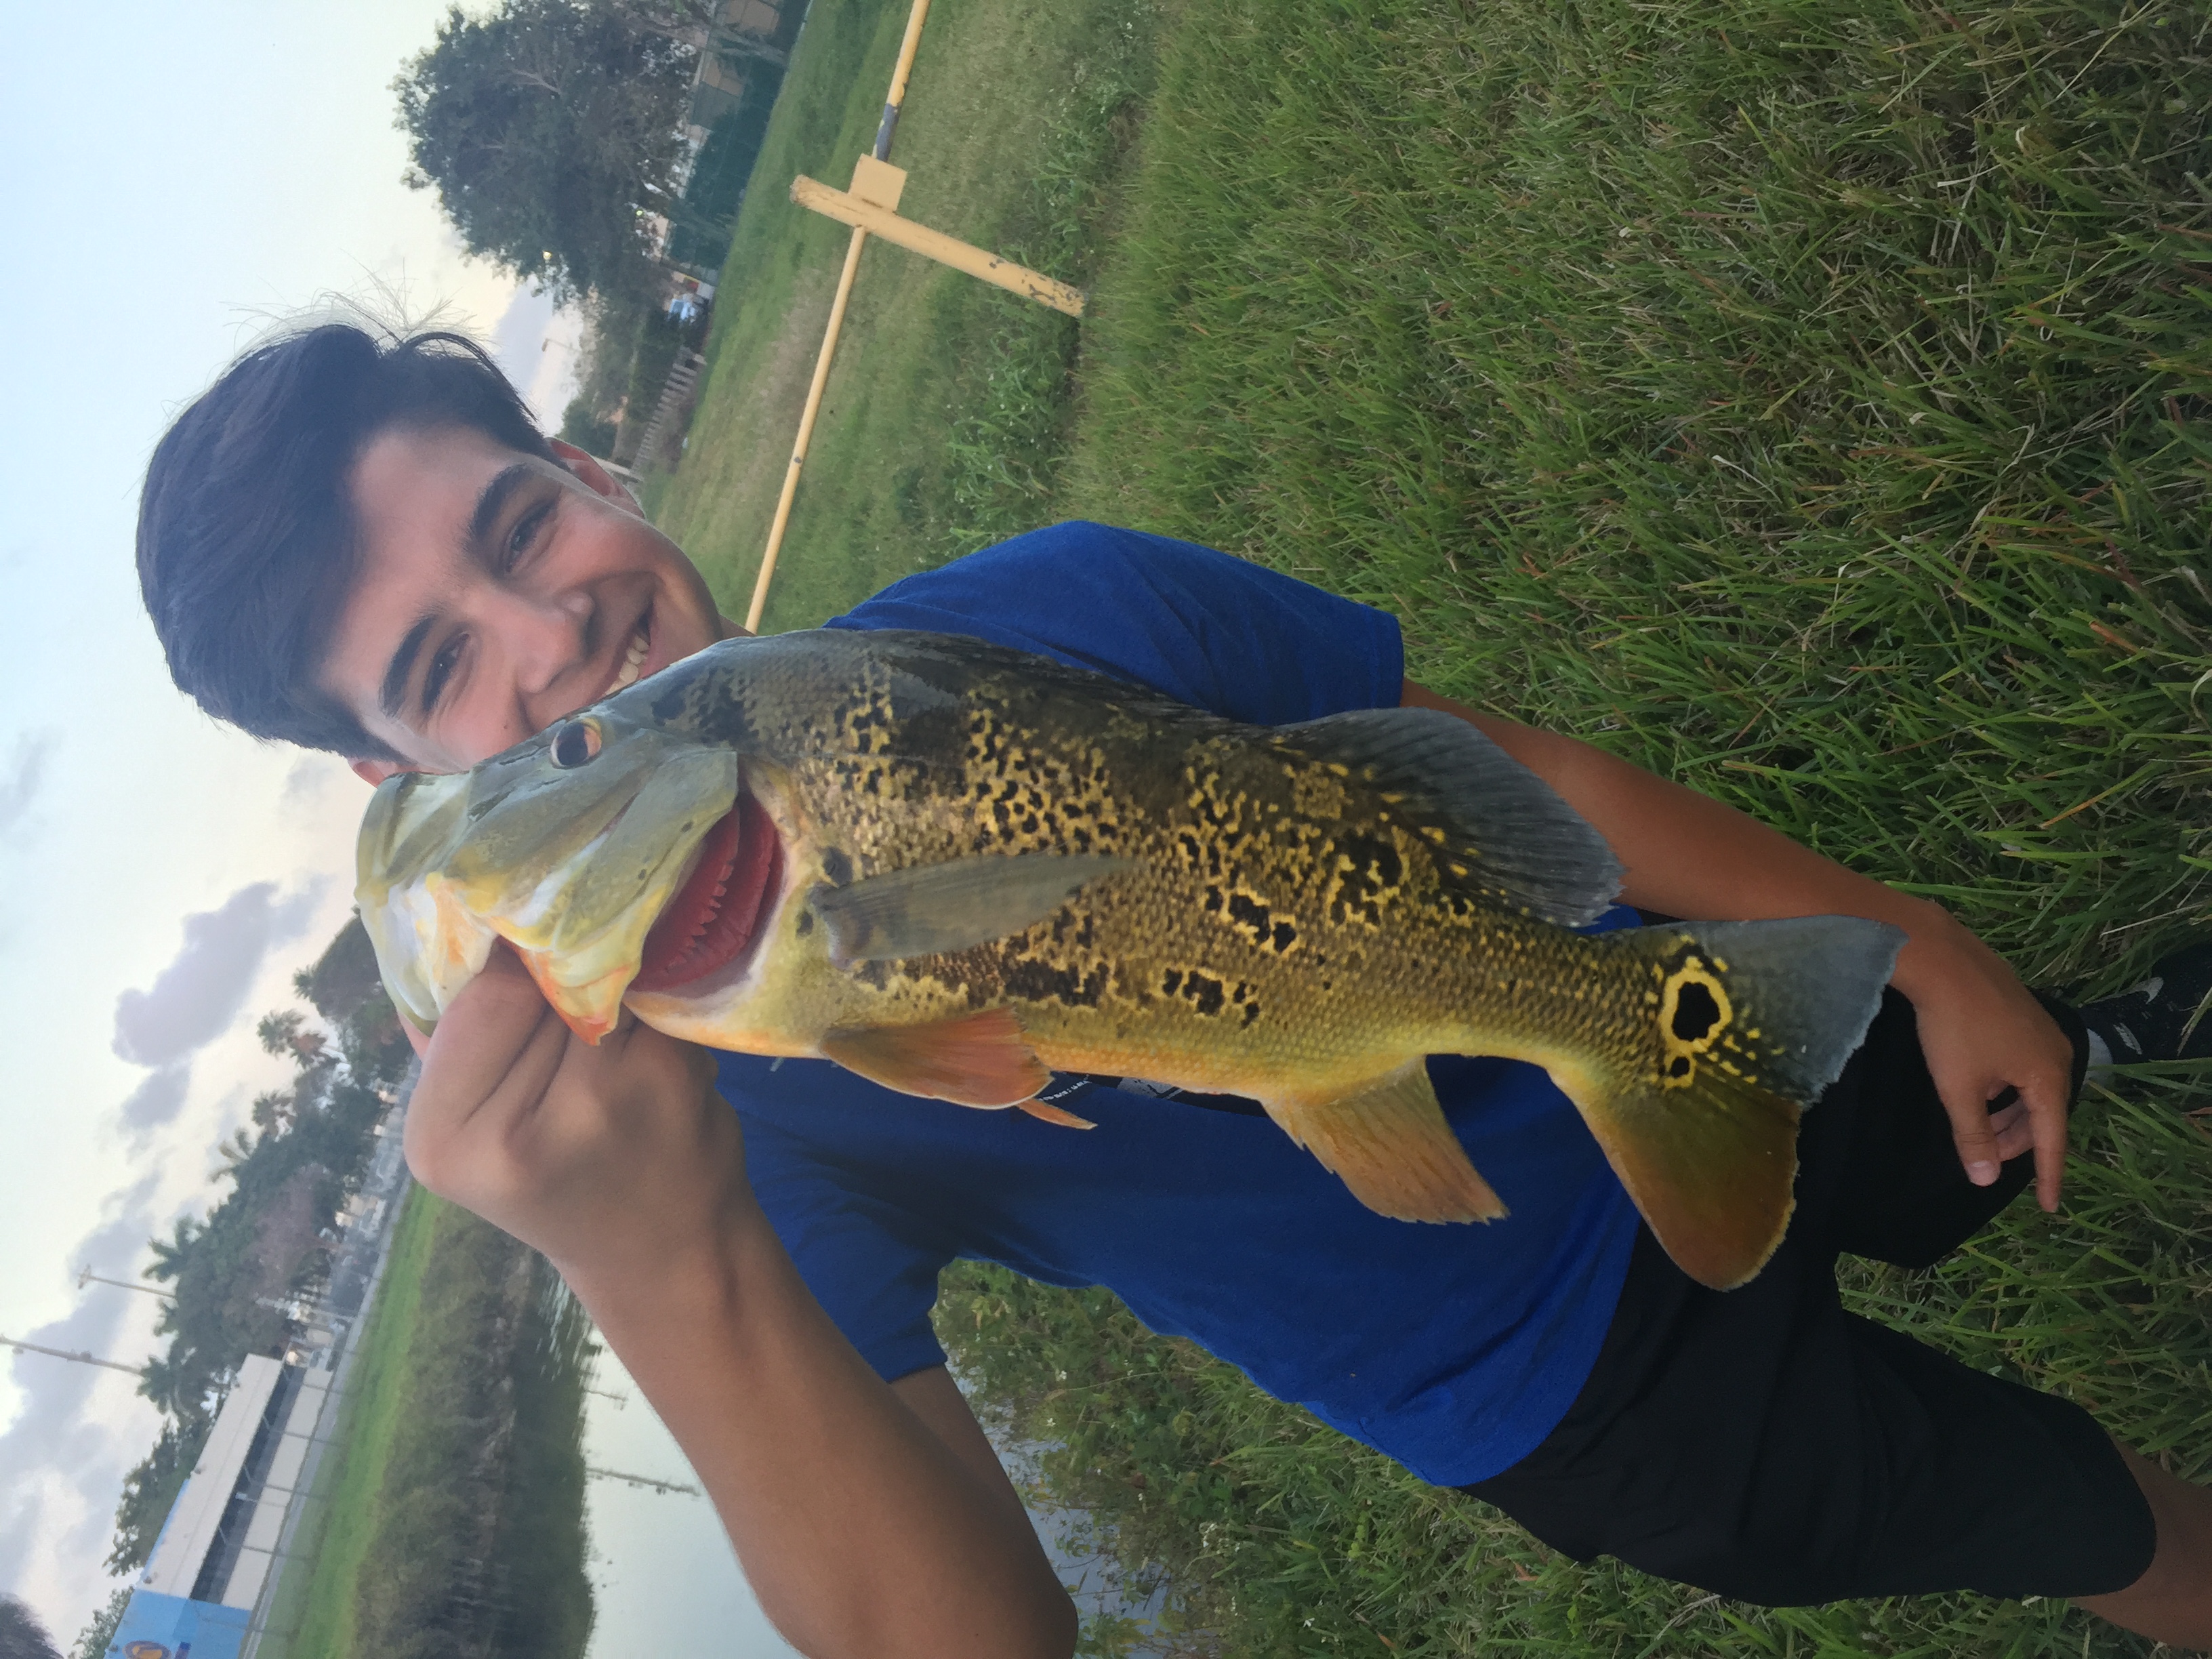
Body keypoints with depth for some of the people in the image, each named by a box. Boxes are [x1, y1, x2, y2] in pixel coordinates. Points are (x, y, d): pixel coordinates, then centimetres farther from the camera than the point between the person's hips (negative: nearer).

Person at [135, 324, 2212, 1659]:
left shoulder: (1054, 603, -16)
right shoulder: (707, 1088, -25)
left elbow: (1494, 761, -6)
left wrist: (1906, 938, -1)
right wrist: (659, 1270, -51)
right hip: (1607, 1390, -3)